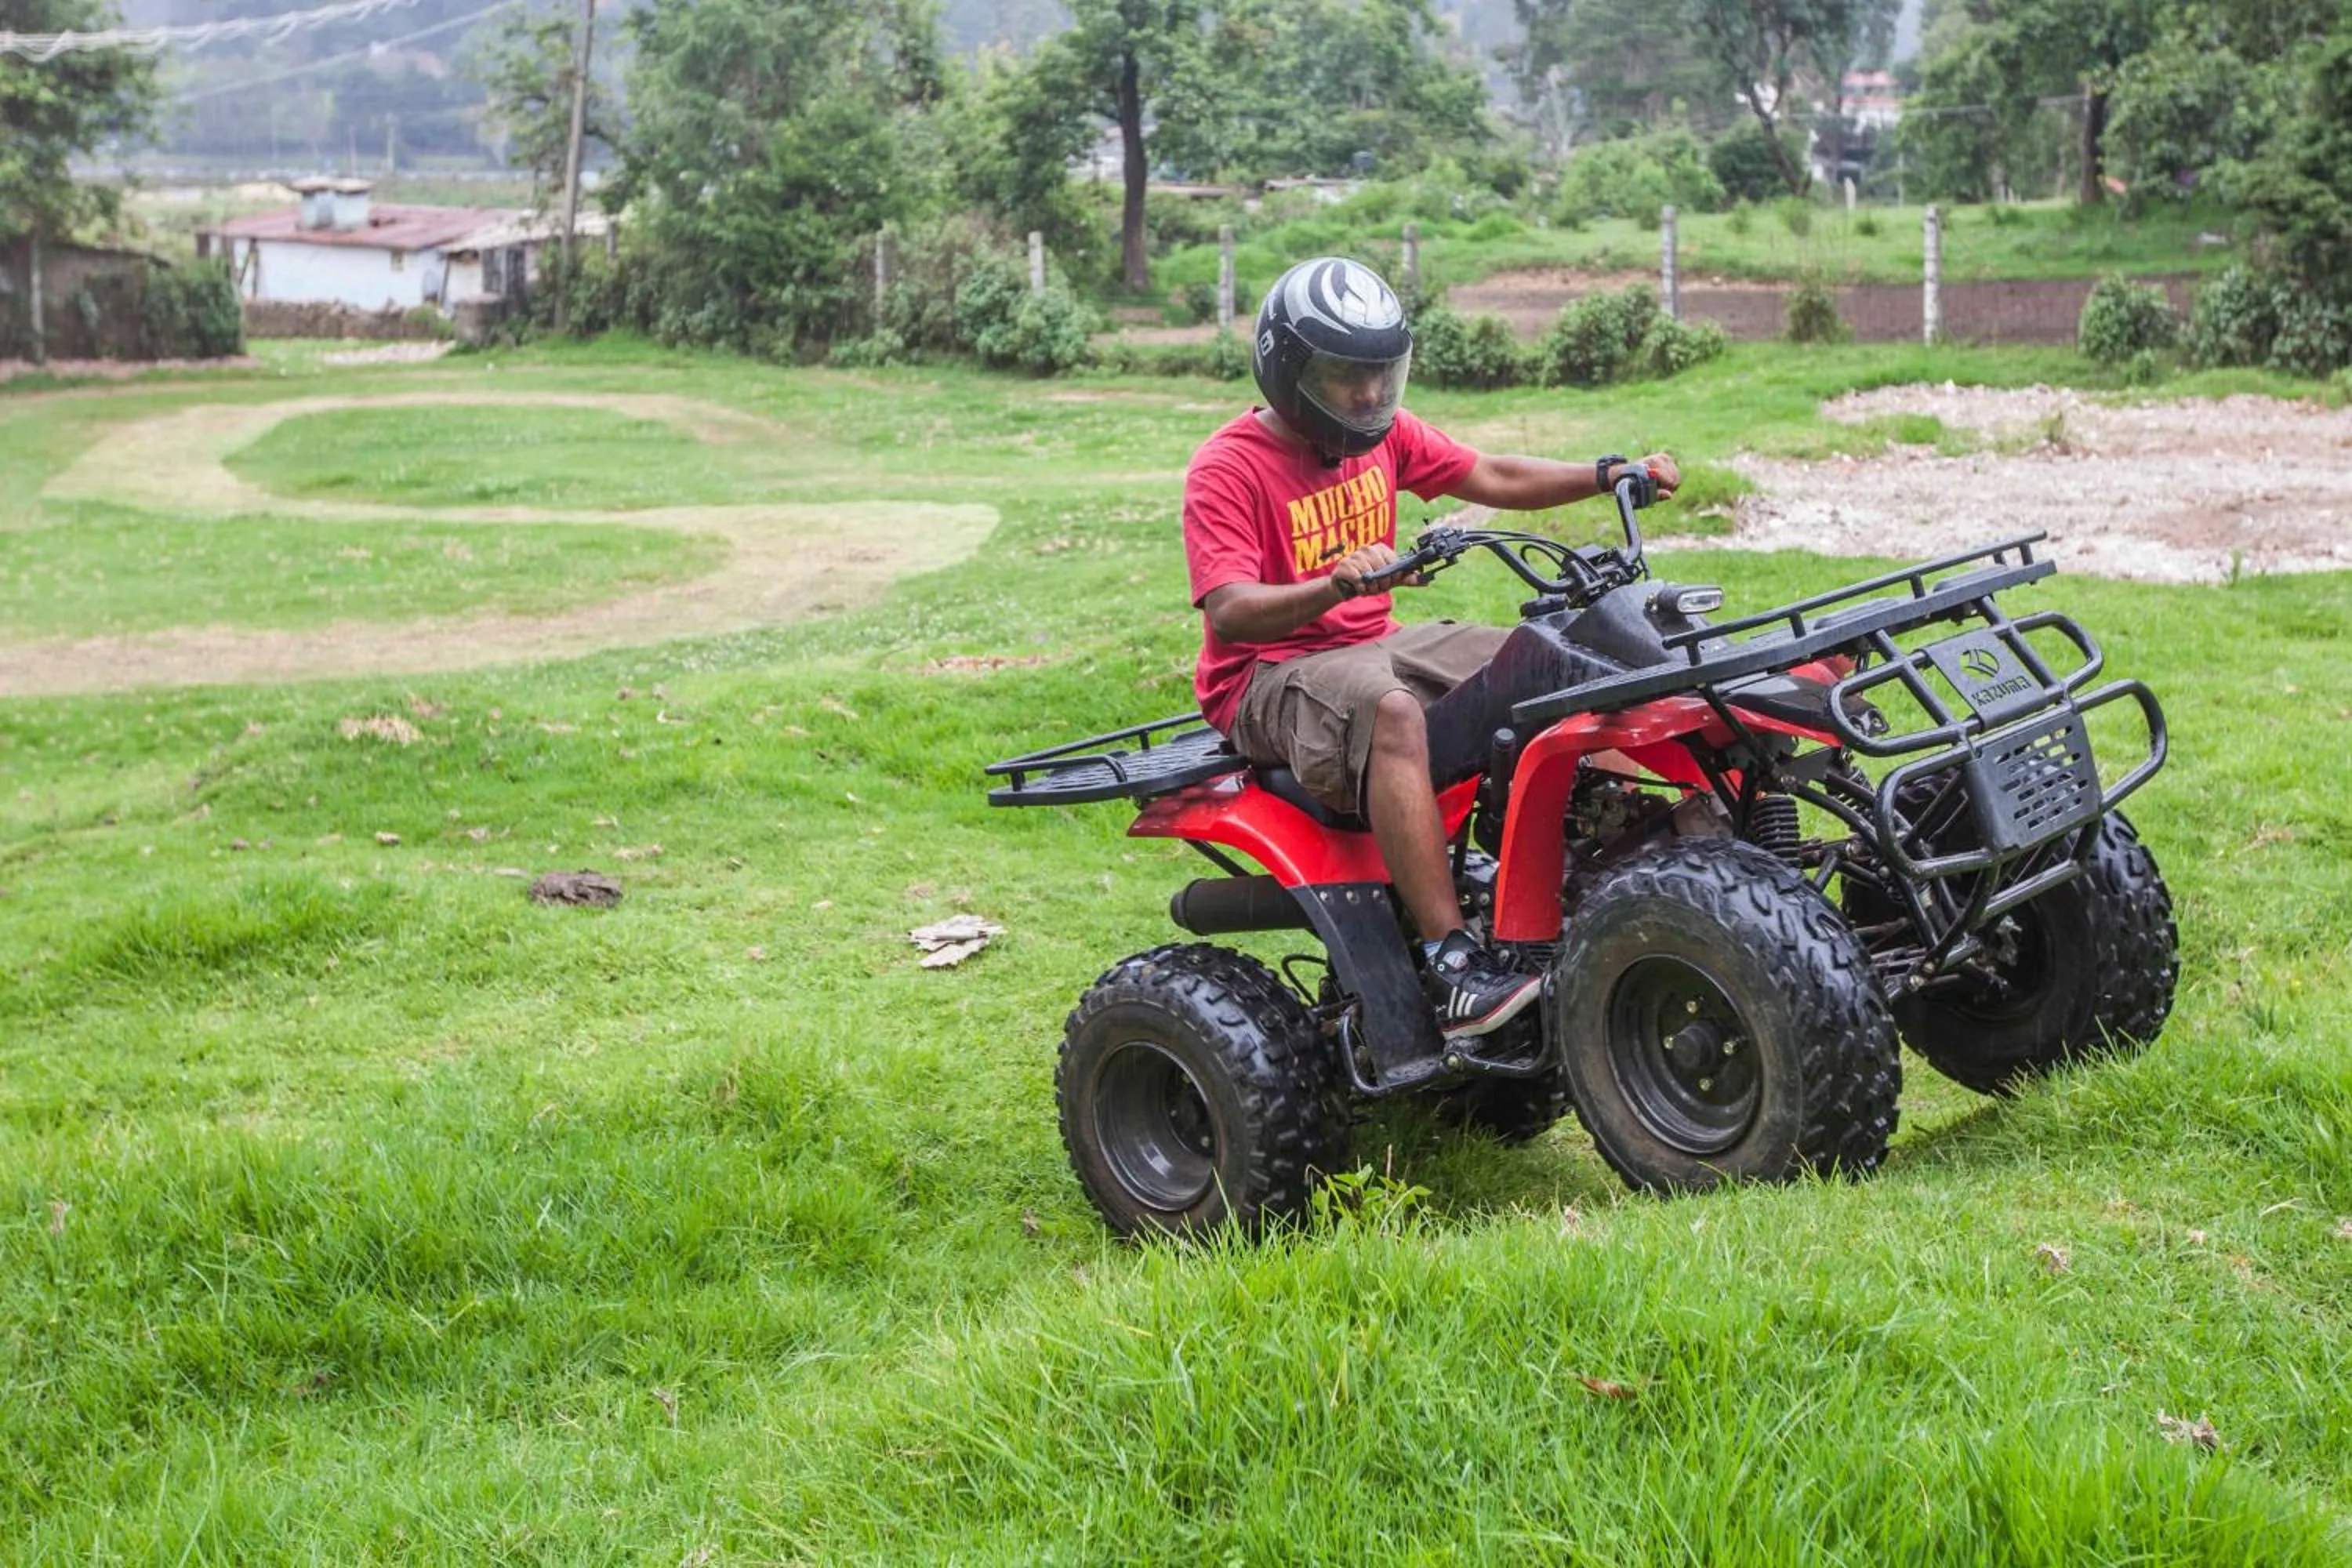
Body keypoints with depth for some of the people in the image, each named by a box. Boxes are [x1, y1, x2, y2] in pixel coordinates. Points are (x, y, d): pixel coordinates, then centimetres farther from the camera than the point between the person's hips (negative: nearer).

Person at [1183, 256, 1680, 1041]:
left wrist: (1608, 474, 0)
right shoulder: (1227, 470, -13)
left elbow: (1494, 479, 15)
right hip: (1267, 679, -8)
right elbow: (1229, 613, -25)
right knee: (1391, 711, -39)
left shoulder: (1384, 434, 10)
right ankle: (1451, 969, -45)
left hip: (1374, 646, 8)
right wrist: (1334, 586, -42)